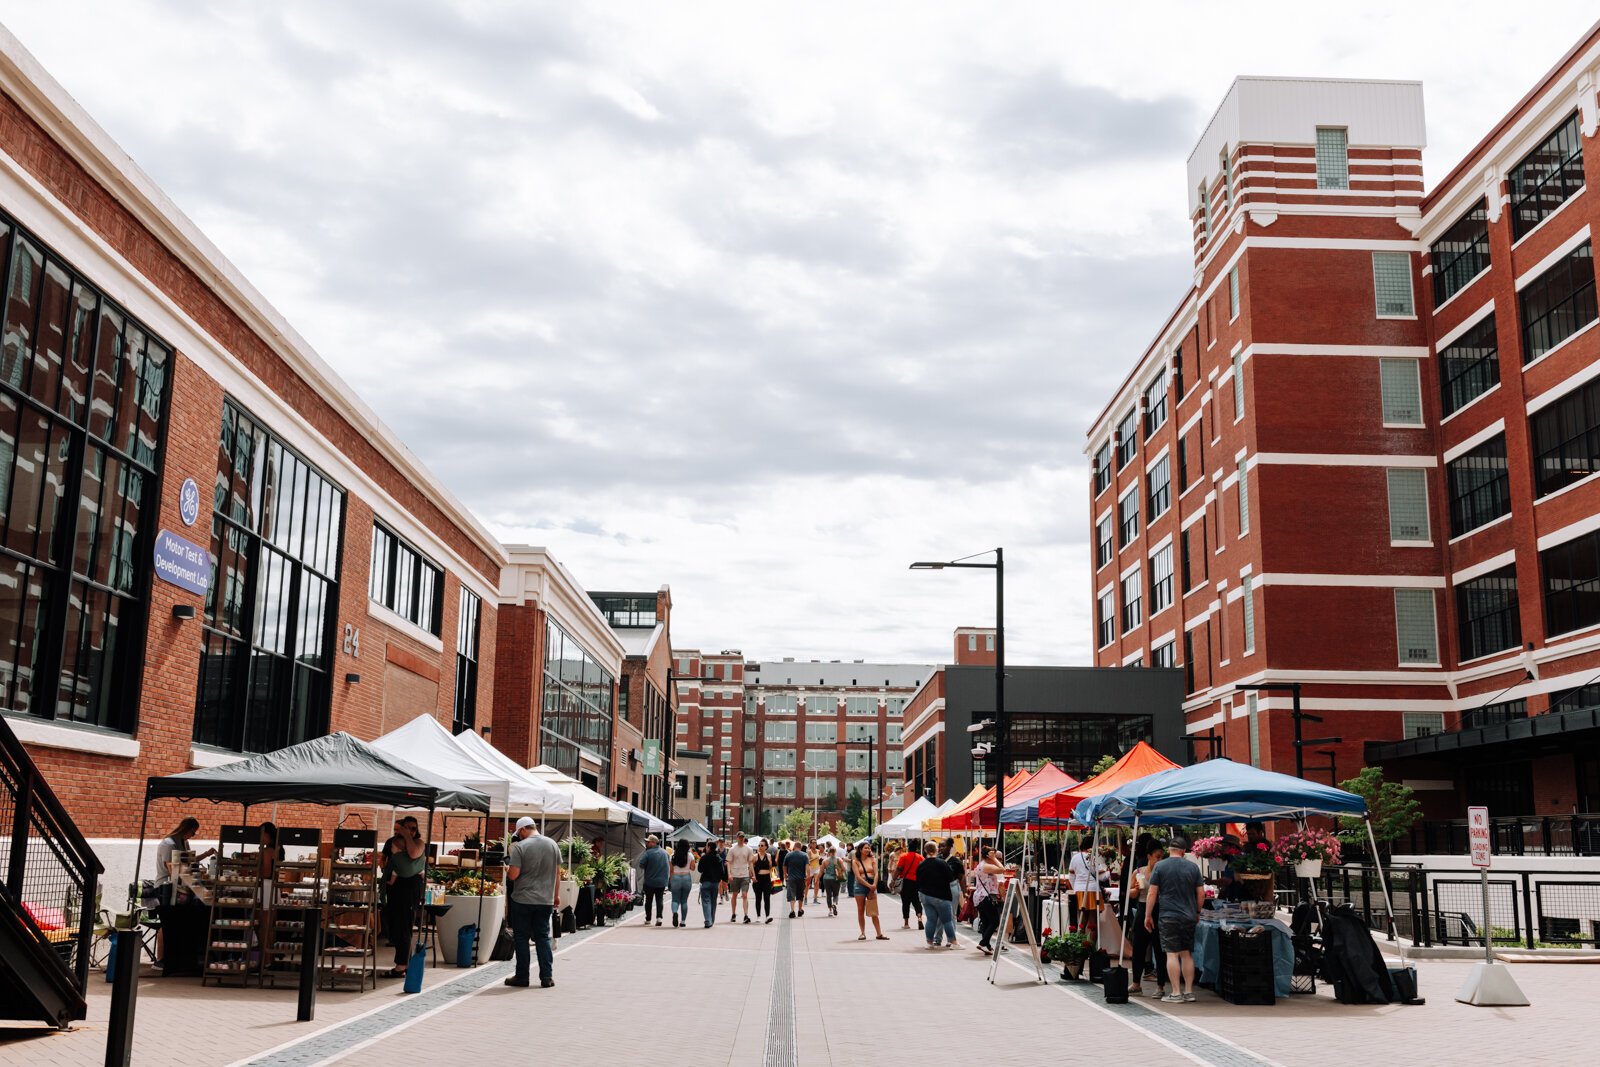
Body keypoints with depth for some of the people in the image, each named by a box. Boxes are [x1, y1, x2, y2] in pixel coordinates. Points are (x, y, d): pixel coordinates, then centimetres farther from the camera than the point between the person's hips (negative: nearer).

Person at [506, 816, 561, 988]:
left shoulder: (520, 847, -11)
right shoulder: (552, 844, 4)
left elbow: (513, 875, -14)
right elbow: (558, 873, 9)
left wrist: (507, 869, 8)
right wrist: (555, 895, 18)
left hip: (523, 900, -4)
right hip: (546, 900, 4)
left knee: (521, 937, 6)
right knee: (543, 937, 10)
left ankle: (522, 977, 11)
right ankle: (547, 977, 6)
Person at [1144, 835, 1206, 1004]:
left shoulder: (1160, 866, -3)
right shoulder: (1193, 867, 4)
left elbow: (1152, 893, -4)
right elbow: (1201, 893, 7)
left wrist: (1148, 915, 3)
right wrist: (1197, 912, 21)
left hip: (1169, 916, -4)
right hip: (1189, 917, 4)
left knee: (1172, 954, -3)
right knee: (1187, 954, 11)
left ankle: (1176, 993, -5)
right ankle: (1188, 991, 15)